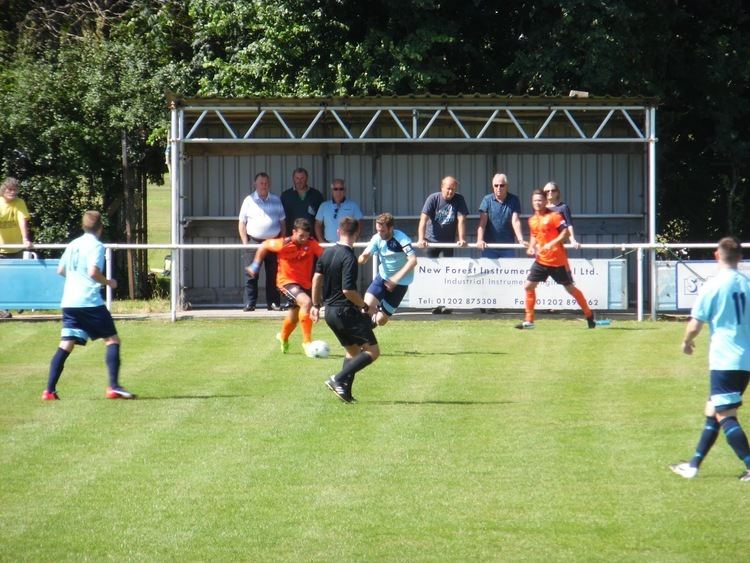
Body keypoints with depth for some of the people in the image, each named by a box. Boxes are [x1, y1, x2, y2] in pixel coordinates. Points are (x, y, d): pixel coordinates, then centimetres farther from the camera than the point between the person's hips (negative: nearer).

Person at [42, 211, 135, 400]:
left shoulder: (73, 245, 15)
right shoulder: (96, 246, -6)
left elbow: (61, 270, 22)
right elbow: (93, 271, -18)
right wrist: (108, 283, -2)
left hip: (69, 302, 6)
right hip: (90, 302, -6)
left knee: (66, 346, 4)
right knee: (112, 340, 4)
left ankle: (50, 390, -5)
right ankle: (113, 387, -6)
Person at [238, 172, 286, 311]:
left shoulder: (276, 201, 12)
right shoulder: (249, 201, 5)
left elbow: (282, 222, 15)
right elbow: (242, 223, 4)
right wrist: (245, 243, -4)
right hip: (254, 242, -2)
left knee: (273, 275, 3)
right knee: (251, 275, -5)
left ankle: (273, 303, 8)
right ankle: (249, 304, -4)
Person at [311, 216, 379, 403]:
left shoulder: (327, 253, 7)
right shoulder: (349, 258, -19)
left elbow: (316, 279, 15)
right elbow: (348, 290, -25)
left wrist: (316, 305, 26)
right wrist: (364, 306, -10)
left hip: (330, 311, 9)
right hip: (346, 310, -9)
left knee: (352, 350, 21)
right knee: (372, 351, -5)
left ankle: (346, 392, 13)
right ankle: (338, 379, -14)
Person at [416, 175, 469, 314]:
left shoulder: (459, 200, -8)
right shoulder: (433, 198, -13)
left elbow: (461, 220, -13)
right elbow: (423, 219, -21)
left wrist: (462, 239, -25)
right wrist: (421, 239, -33)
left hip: (449, 240, 1)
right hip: (432, 240, -1)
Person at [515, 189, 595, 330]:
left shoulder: (553, 216, -11)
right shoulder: (532, 220, 9)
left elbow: (565, 232, -16)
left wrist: (552, 244, -26)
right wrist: (531, 247, 5)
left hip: (558, 260, -6)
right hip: (541, 260, 6)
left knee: (570, 288, 4)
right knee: (529, 286, -5)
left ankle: (589, 315, 21)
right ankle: (528, 321, 2)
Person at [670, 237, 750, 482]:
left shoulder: (713, 286, -10)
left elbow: (695, 325, -7)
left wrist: (687, 342, 13)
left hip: (724, 361, -7)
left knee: (725, 415, -6)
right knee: (712, 412, 16)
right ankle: (694, 465, 22)